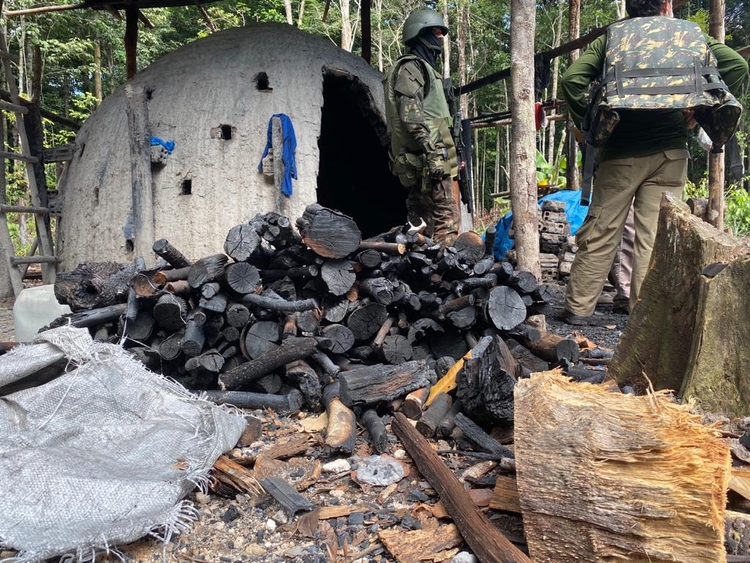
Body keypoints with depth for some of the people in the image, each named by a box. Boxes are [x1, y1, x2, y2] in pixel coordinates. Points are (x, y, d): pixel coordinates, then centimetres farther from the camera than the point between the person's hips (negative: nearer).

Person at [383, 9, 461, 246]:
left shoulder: (423, 68, 28)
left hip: (420, 163, 10)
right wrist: (432, 153, -24)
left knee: (424, 222, 9)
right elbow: (411, 116, -17)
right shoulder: (410, 68, -4)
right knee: (447, 220, -14)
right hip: (427, 160, -10)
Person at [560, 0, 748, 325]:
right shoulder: (690, 34, 12)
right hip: (670, 150, 1)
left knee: (599, 232, 5)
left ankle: (578, 308, 8)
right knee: (655, 237, 2)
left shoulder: (612, 36, 10)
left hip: (621, 150, 0)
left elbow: (571, 79, -3)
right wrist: (701, 111, 7)